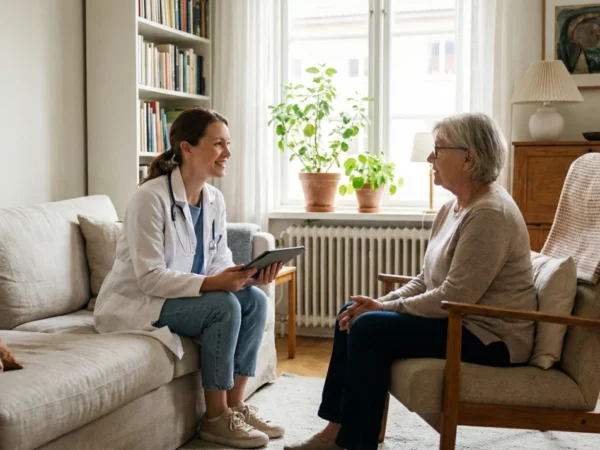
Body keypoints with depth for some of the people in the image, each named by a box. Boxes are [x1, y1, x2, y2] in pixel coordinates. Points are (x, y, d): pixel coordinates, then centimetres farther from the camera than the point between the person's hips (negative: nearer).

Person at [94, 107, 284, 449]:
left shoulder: (215, 199, 2)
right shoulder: (151, 197, -22)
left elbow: (220, 263, 3)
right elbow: (149, 278, -26)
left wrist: (250, 275, -18)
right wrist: (210, 283, -36)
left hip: (187, 294, 8)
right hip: (134, 302, -8)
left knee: (255, 300, -12)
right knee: (224, 306, -27)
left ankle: (235, 405, -2)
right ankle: (215, 418, -13)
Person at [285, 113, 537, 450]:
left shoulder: (489, 214, -22)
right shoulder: (454, 207, 10)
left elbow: (454, 297, -26)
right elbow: (427, 281, 13)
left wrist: (386, 308, -15)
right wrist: (381, 302, -3)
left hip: (489, 336, -10)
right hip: (462, 321, 10)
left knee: (369, 328, -20)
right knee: (354, 315, 4)